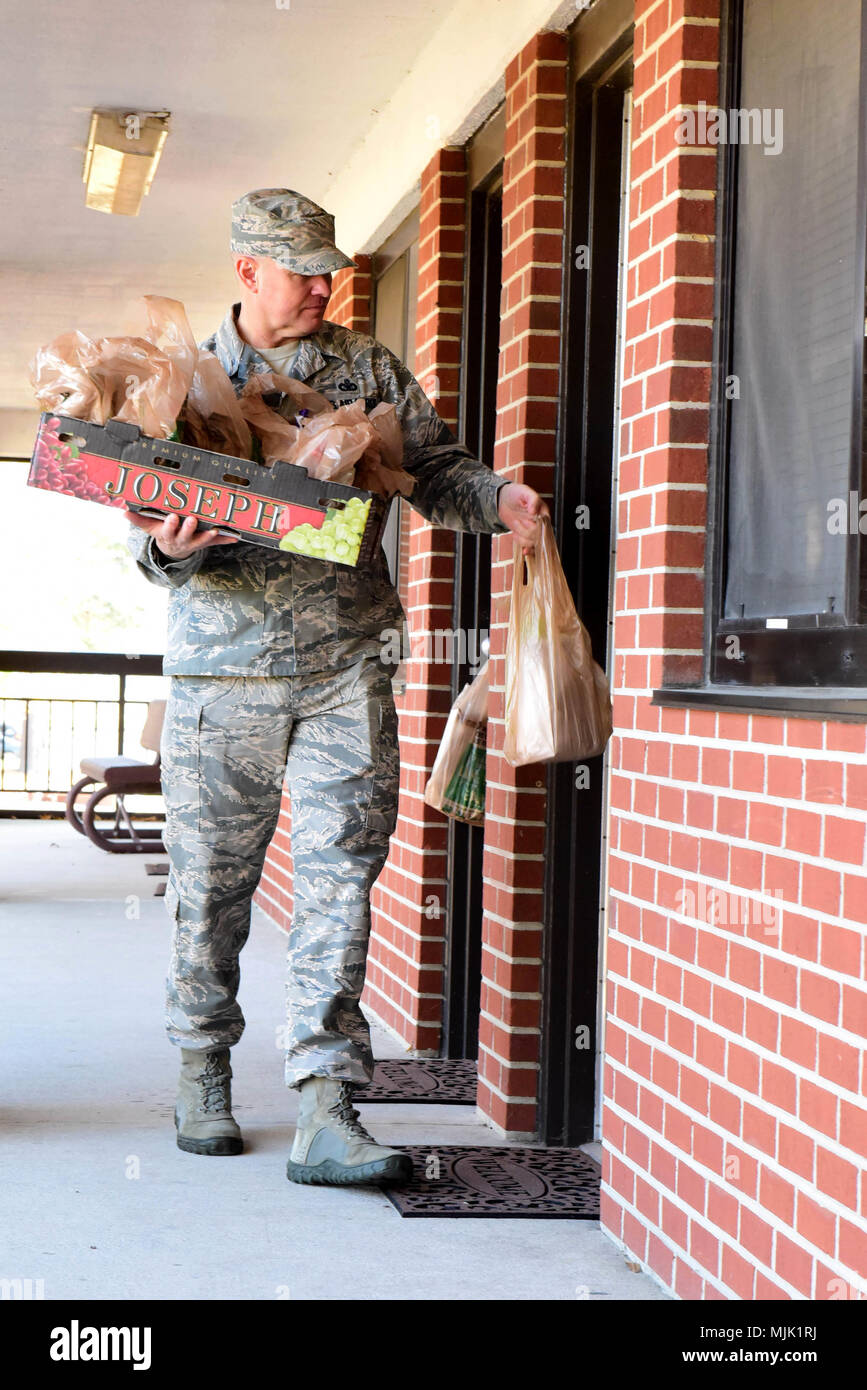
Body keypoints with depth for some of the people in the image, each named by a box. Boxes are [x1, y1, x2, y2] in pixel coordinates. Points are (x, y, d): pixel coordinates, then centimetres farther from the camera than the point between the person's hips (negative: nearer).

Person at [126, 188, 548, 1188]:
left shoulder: (369, 370, 12)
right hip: (221, 670, -1)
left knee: (339, 878, -7)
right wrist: (170, 548, -21)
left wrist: (496, 499, -7)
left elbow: (433, 469, 14)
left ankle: (325, 1113, -8)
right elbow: (150, 522, 2)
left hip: (344, 667, 1)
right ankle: (203, 1075, 26)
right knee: (211, 884, 6)